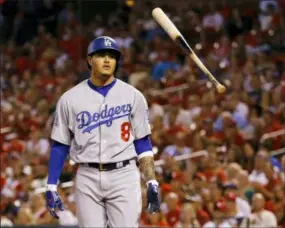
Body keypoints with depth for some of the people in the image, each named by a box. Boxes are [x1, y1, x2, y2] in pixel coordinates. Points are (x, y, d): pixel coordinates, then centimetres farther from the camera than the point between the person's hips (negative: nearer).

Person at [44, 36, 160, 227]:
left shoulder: (133, 96, 3)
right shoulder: (70, 99, 4)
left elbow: (143, 143, 4)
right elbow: (60, 145, 8)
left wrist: (152, 183, -4)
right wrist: (51, 187, 1)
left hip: (124, 176, -1)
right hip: (87, 178, 1)